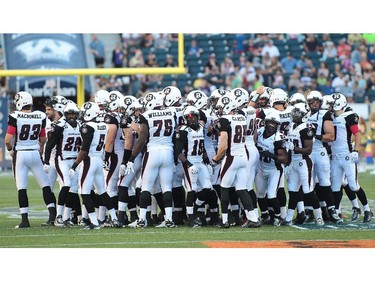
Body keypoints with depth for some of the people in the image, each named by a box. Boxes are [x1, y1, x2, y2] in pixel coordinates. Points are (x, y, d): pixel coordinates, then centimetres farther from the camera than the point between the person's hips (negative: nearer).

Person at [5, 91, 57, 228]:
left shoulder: (15, 117, -12)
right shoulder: (40, 117, -1)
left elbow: (8, 140, -13)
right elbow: (43, 140, 8)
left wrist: (10, 149, 8)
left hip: (20, 154, -3)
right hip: (35, 153, 3)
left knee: (21, 188, 2)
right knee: (45, 185, 10)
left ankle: (25, 219, -1)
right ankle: (52, 215, 3)